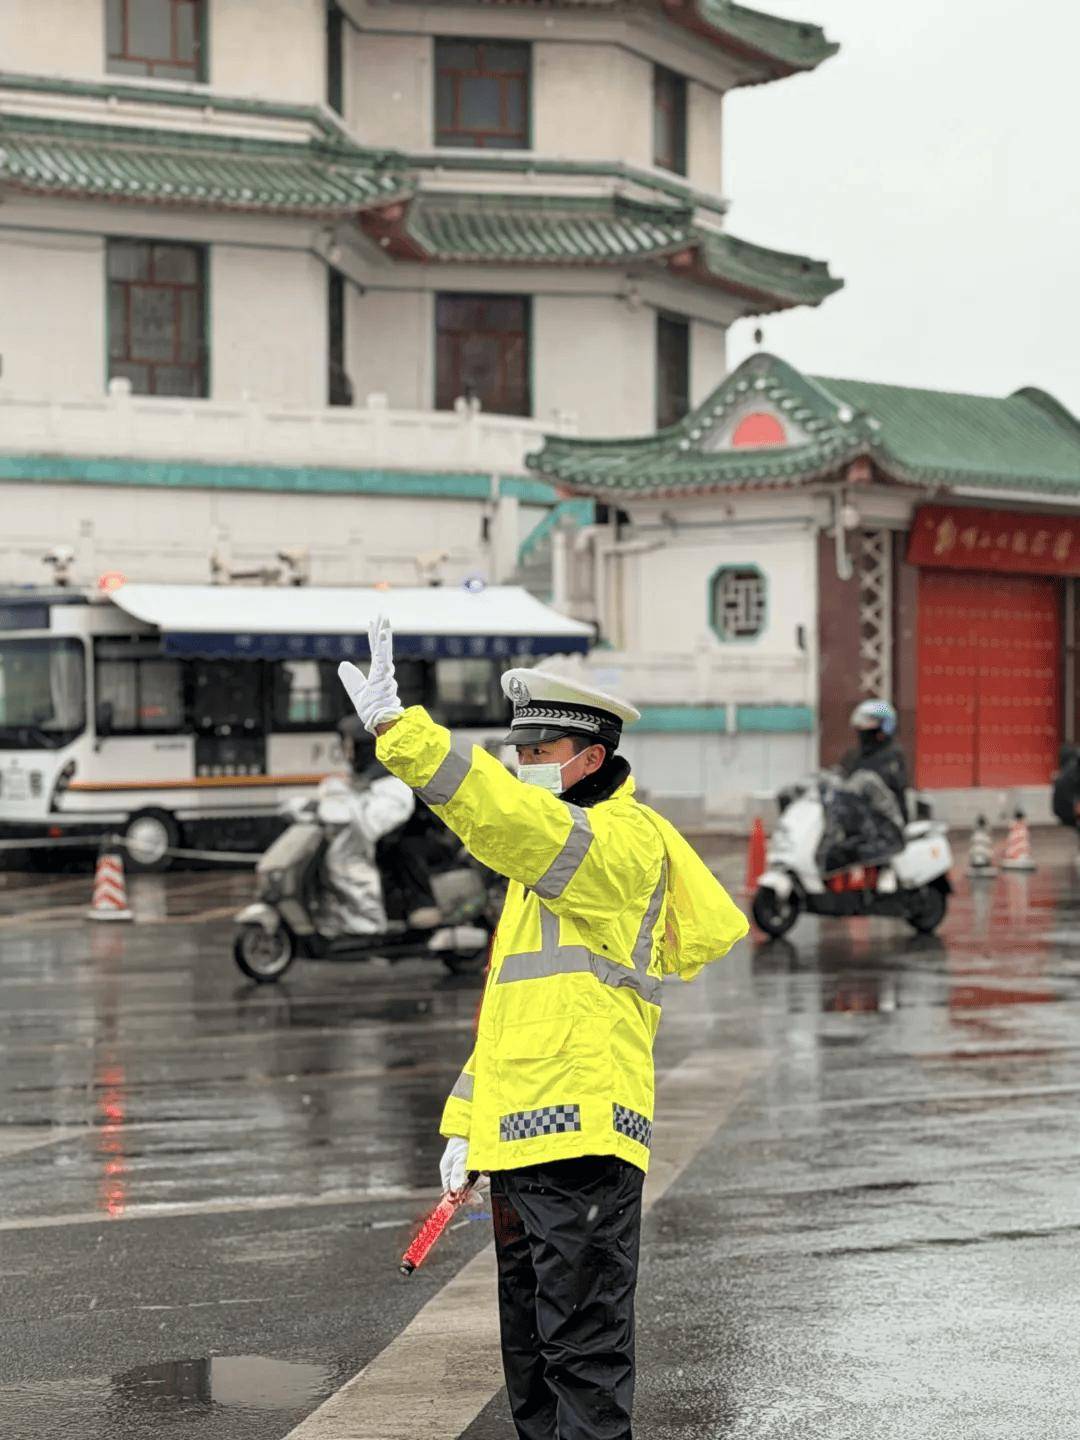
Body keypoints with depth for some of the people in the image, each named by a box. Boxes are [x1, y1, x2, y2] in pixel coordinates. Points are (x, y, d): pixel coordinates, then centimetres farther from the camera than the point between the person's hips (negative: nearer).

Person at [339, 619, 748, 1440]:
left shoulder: (627, 840, -9)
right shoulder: (541, 867, 22)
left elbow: (512, 821, -28)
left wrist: (399, 728, -35)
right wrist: (465, 1123, 20)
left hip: (583, 1137, -10)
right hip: (518, 1141, 10)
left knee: (585, 1350, -7)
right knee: (531, 1353, 16)